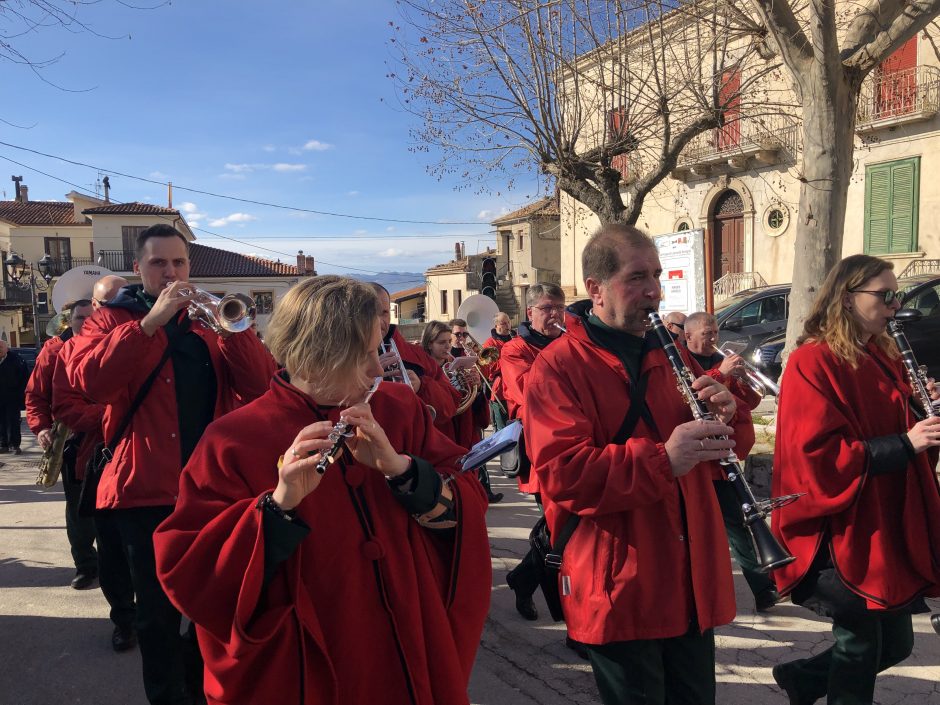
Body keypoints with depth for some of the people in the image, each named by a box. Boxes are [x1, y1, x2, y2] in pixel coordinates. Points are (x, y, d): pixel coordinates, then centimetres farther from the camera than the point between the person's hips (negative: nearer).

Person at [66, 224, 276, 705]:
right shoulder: (112, 319, 3)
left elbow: (259, 385, -4)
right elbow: (89, 382, -19)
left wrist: (230, 326, -18)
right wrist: (151, 320, -23)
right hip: (147, 486, -3)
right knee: (158, 610, 7)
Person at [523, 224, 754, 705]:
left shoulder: (669, 354, 10)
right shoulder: (557, 367, -12)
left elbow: (731, 446, 14)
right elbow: (561, 474, -23)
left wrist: (727, 415, -9)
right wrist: (662, 461, -32)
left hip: (693, 580, 6)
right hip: (618, 590, -6)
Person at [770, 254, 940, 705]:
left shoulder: (883, 357, 10)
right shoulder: (813, 363, -16)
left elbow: (894, 426, 18)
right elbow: (820, 454, -22)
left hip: (892, 529, 8)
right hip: (845, 535, -8)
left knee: (895, 644, 17)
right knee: (860, 649, 6)